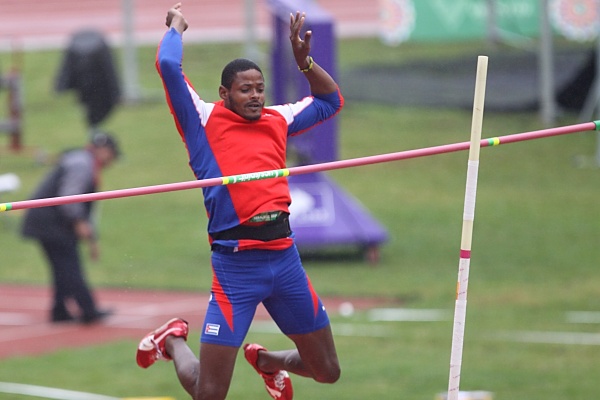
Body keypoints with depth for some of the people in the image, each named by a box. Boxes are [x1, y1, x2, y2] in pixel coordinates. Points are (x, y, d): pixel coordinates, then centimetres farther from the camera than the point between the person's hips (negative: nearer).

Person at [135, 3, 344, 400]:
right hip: (235, 265, -5)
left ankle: (266, 359, 44)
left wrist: (303, 58, 14)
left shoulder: (276, 121, 15)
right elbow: (168, 65, -11)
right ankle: (173, 341, 28)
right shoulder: (204, 121, 0)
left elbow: (330, 100, 28)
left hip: (285, 258, 5)